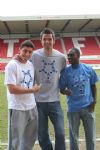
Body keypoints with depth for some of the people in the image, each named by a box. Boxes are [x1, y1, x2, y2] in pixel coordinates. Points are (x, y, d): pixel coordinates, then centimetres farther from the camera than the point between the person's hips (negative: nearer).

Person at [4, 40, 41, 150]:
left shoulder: (30, 64, 8)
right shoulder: (12, 65, -15)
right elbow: (12, 89, -21)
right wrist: (32, 90, -13)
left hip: (32, 107, 8)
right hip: (17, 109, -7)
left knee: (31, 137, 20)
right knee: (16, 140, 5)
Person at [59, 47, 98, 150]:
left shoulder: (88, 69, -2)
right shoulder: (65, 71, -5)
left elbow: (93, 86, 7)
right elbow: (61, 89, -2)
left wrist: (94, 100, -3)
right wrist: (65, 91, -25)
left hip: (88, 107, 1)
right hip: (73, 108, -1)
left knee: (90, 135, 12)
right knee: (73, 135, 12)